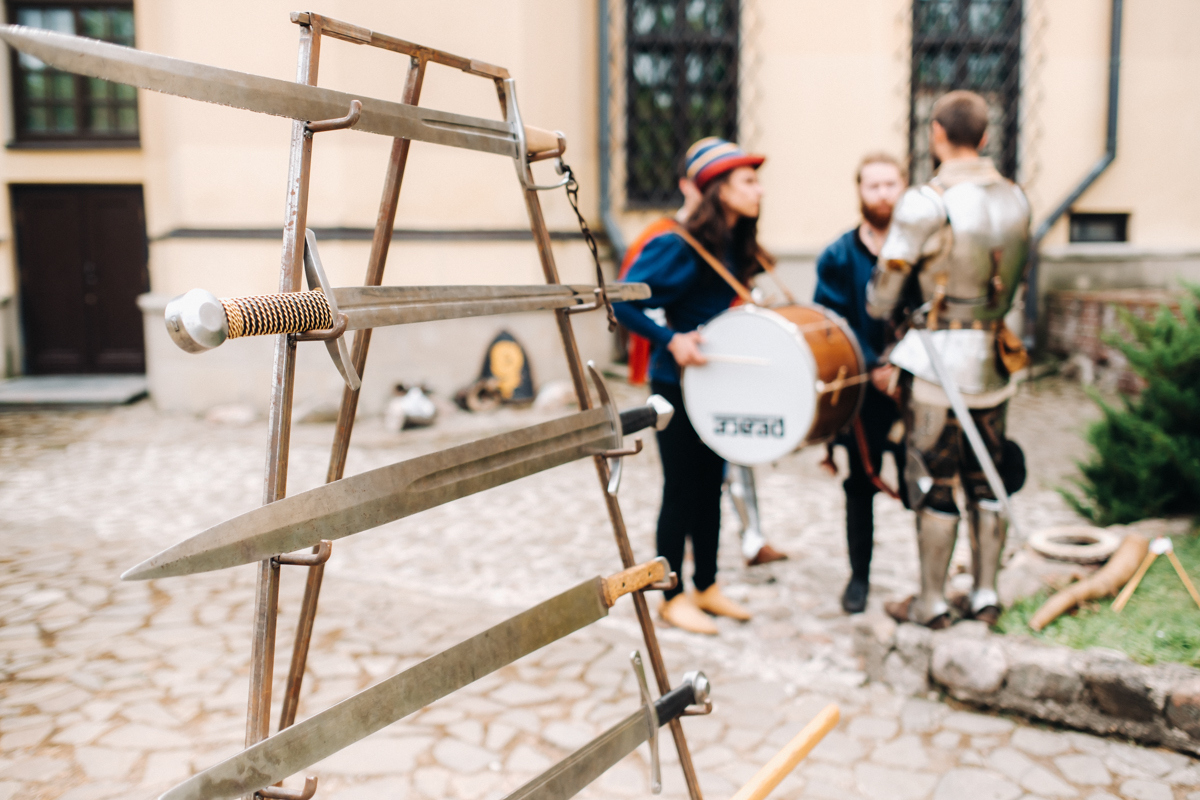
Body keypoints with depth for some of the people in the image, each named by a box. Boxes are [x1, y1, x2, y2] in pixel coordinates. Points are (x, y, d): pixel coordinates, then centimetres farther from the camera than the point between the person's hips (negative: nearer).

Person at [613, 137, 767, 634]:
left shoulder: (737, 249, 6)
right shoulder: (682, 247, -18)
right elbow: (623, 302, -20)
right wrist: (670, 340, -28)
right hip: (677, 384, -8)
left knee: (710, 485, 14)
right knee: (681, 489, 1)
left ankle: (707, 586, 28)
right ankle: (673, 597, 16)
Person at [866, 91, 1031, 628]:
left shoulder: (925, 203, -15)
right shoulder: (1015, 198, 6)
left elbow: (881, 302, -13)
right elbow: (1016, 277, 14)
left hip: (939, 358, -6)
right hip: (995, 360, 6)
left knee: (933, 482, 4)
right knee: (985, 479, 15)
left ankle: (931, 604, 14)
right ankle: (985, 595, 25)